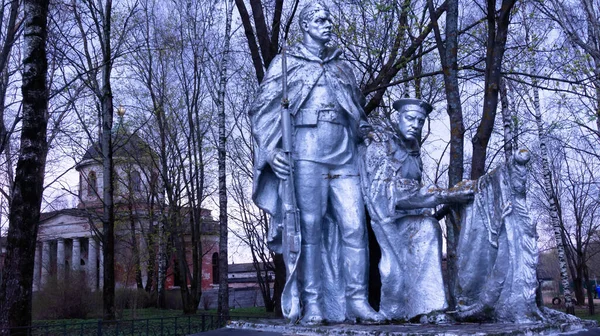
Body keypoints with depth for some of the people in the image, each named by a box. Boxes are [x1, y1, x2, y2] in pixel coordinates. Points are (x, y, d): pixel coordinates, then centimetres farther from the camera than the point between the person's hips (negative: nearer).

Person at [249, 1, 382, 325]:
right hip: (307, 154, -4)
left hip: (344, 155, 4)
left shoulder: (341, 66, 24)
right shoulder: (286, 63, 10)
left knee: (354, 227, -5)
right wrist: (270, 150, -10)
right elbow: (263, 109, 3)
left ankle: (357, 301, 0)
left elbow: (358, 111, 30)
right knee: (310, 228, -6)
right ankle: (312, 304, -1)